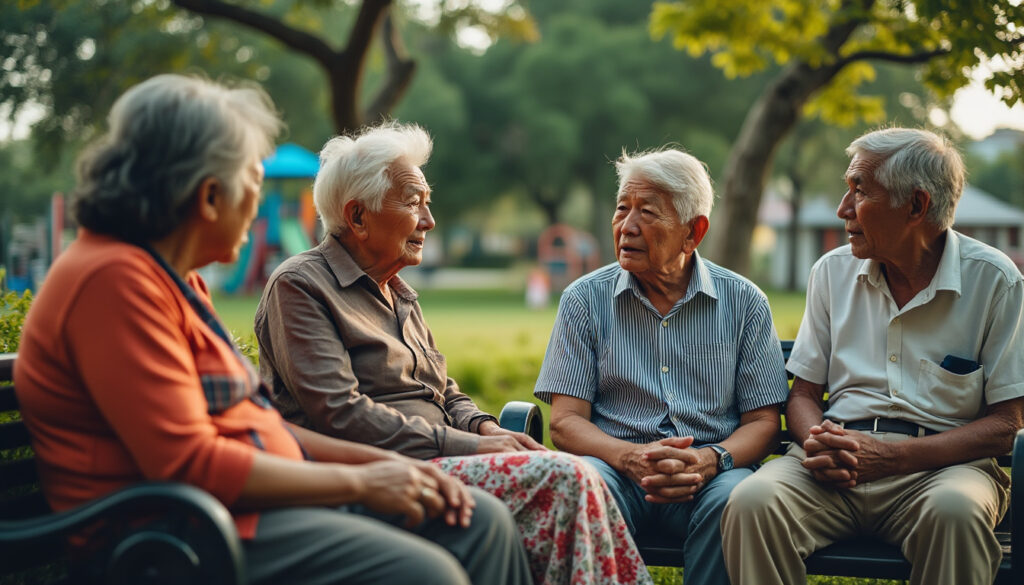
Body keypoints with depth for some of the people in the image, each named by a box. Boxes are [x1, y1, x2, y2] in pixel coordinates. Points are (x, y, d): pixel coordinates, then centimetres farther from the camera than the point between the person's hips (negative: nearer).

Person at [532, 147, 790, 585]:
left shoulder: (744, 302, 8)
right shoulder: (585, 299, 7)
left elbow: (762, 422, 7)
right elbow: (565, 422, 2)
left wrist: (711, 460, -16)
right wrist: (631, 458, -19)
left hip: (709, 473, 1)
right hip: (615, 466, 0)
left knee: (734, 499, -33)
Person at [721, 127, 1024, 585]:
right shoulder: (833, 271, 12)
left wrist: (889, 457, -16)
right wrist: (820, 442, -10)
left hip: (943, 462, -2)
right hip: (839, 465, 2)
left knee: (955, 511, -38)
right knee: (753, 501, -30)